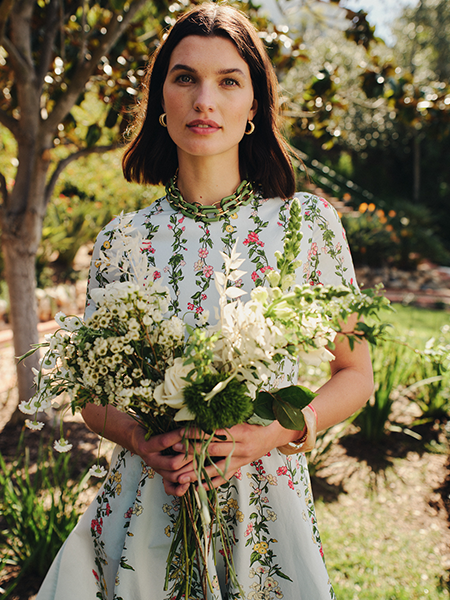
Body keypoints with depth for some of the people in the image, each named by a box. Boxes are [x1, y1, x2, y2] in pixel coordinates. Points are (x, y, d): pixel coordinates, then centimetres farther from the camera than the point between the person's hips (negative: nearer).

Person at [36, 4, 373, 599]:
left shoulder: (308, 223, -6)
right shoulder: (120, 240, -3)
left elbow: (355, 375, 0)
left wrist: (272, 433, -15)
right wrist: (138, 438, -16)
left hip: (267, 508, 0)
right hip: (144, 508, 1)